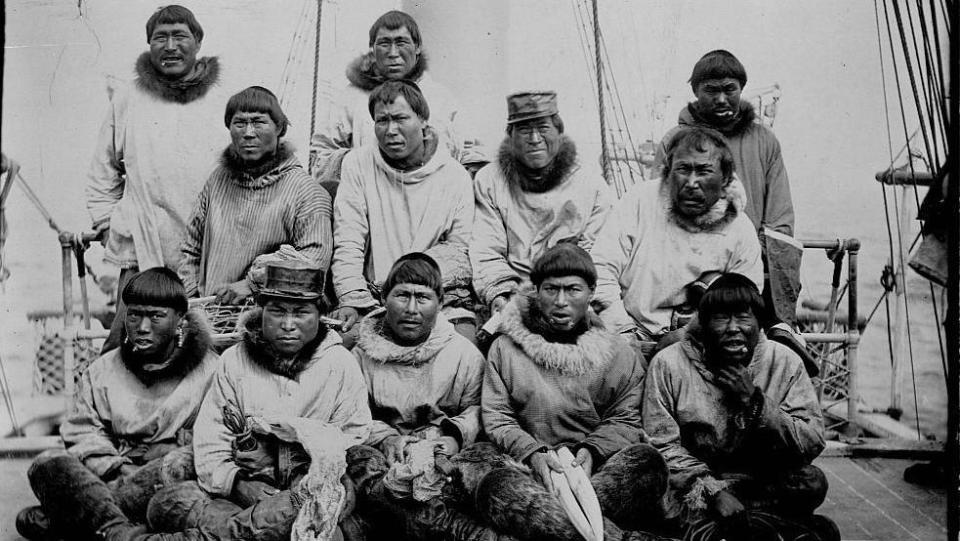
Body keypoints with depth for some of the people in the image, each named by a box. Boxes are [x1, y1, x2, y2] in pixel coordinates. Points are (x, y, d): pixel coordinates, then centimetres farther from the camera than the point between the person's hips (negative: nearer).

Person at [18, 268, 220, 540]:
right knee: (47, 464, -20)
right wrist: (117, 469, -11)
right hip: (114, 475, 3)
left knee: (179, 467, -38)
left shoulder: (208, 370, 2)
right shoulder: (102, 371, 15)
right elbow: (83, 431, 9)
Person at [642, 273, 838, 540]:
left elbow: (812, 445, -7)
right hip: (693, 486, -3)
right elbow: (662, 445, -9)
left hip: (763, 483, 3)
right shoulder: (669, 364, -7)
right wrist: (713, 491, -21)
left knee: (813, 482, -27)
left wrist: (755, 401, -18)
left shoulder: (785, 362, -2)